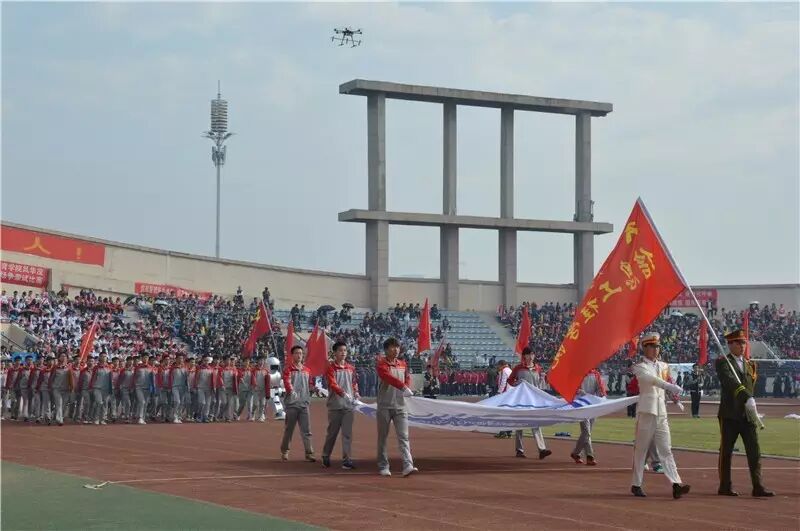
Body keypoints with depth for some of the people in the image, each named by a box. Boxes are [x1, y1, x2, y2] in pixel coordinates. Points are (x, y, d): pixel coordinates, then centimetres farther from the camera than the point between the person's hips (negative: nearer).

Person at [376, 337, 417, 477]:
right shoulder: (381, 364, -6)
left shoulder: (402, 364, 13)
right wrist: (403, 386, -34)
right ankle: (383, 467, 13)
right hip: (384, 406, -4)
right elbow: (388, 376, -22)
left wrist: (407, 387, -11)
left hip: (400, 406, 4)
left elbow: (407, 377, 12)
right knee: (382, 438, 4)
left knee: (404, 437, -7)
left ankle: (408, 466, -17)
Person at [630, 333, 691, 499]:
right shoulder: (640, 367, -7)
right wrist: (671, 387, -41)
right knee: (641, 450, 2)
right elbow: (653, 379, -27)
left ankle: (676, 484, -12)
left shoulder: (663, 366, 15)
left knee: (666, 450, -2)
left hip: (662, 413, 5)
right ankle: (636, 485, 10)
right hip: (646, 411, -5)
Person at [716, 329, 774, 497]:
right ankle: (725, 487, 11)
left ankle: (758, 487, -2)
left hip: (748, 414, 5)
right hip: (730, 414, -5)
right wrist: (747, 398, -34)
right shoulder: (723, 362, -6)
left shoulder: (749, 364, 17)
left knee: (754, 452, -1)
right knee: (726, 451, 3)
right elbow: (731, 382, -22)